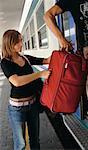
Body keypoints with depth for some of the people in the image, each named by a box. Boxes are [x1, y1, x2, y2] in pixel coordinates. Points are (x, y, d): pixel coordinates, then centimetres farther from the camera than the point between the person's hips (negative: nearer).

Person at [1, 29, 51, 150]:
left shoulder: (26, 59, 2)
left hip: (33, 103, 5)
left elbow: (47, 60, 7)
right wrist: (40, 74, -29)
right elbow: (16, 81, -29)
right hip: (17, 107, -5)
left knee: (35, 138, 21)